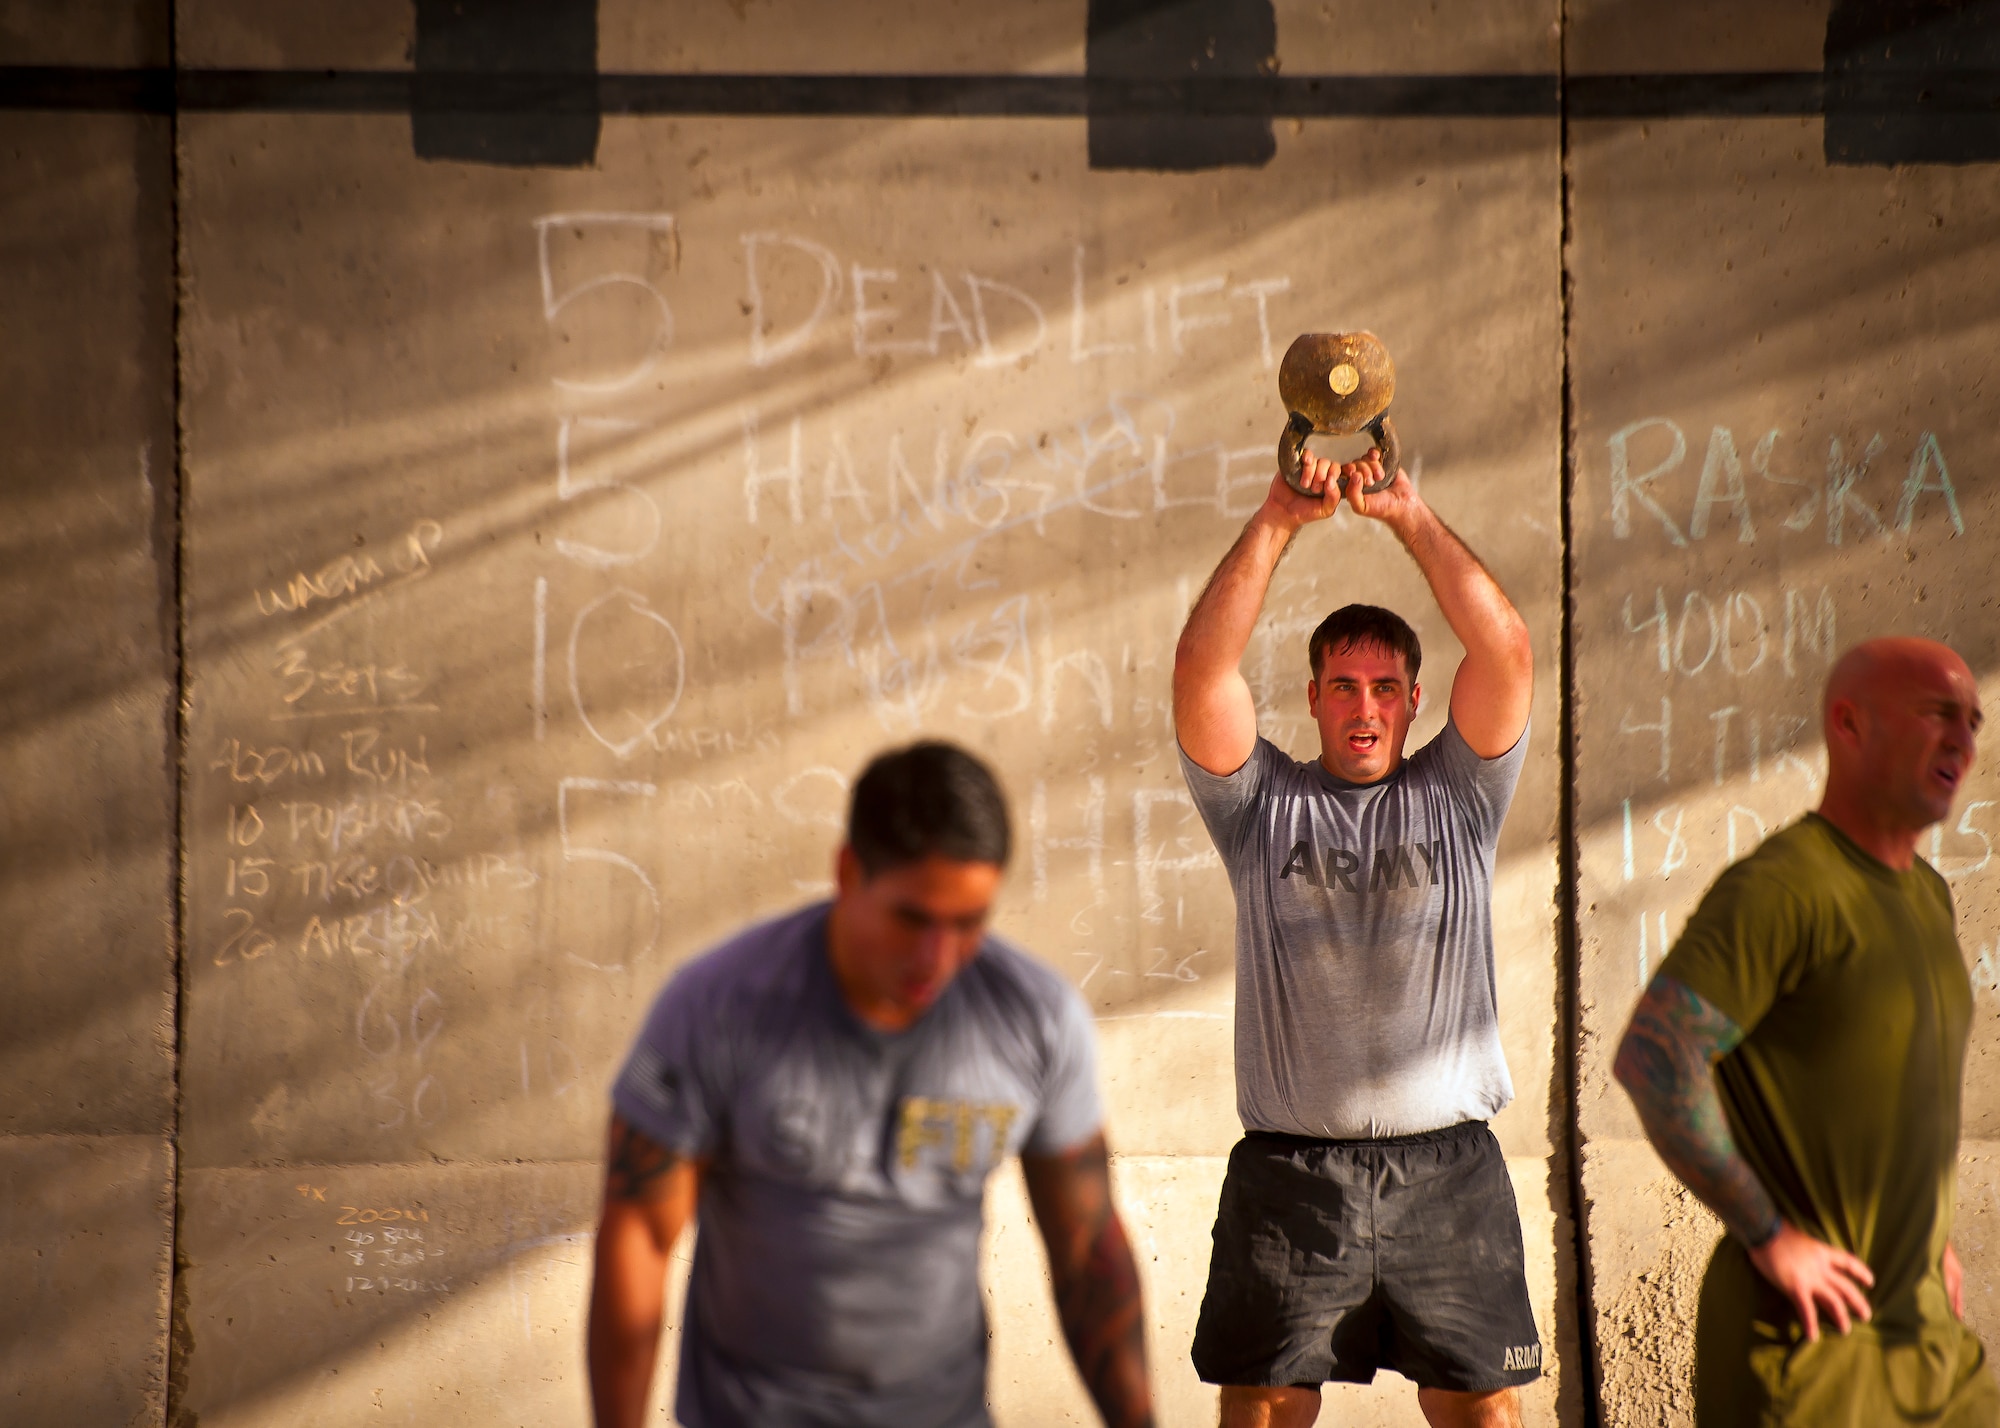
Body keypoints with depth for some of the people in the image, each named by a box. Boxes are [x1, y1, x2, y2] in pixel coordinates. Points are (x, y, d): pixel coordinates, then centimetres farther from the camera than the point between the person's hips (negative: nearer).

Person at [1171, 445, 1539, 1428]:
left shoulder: (1455, 796, 10)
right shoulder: (1263, 804, 9)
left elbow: (1506, 650, -2)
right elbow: (1202, 671, -5)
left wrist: (1410, 516, -4)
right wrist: (1276, 523, -8)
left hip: (1447, 1165, 1)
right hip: (1290, 1170, 0)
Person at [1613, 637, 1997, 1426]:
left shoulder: (1927, 895, 14)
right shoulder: (1780, 888, -16)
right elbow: (1653, 1058, -26)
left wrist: (1930, 1234, 17)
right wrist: (1769, 1236, -20)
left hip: (1919, 1319, 9)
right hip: (1805, 1332, -8)